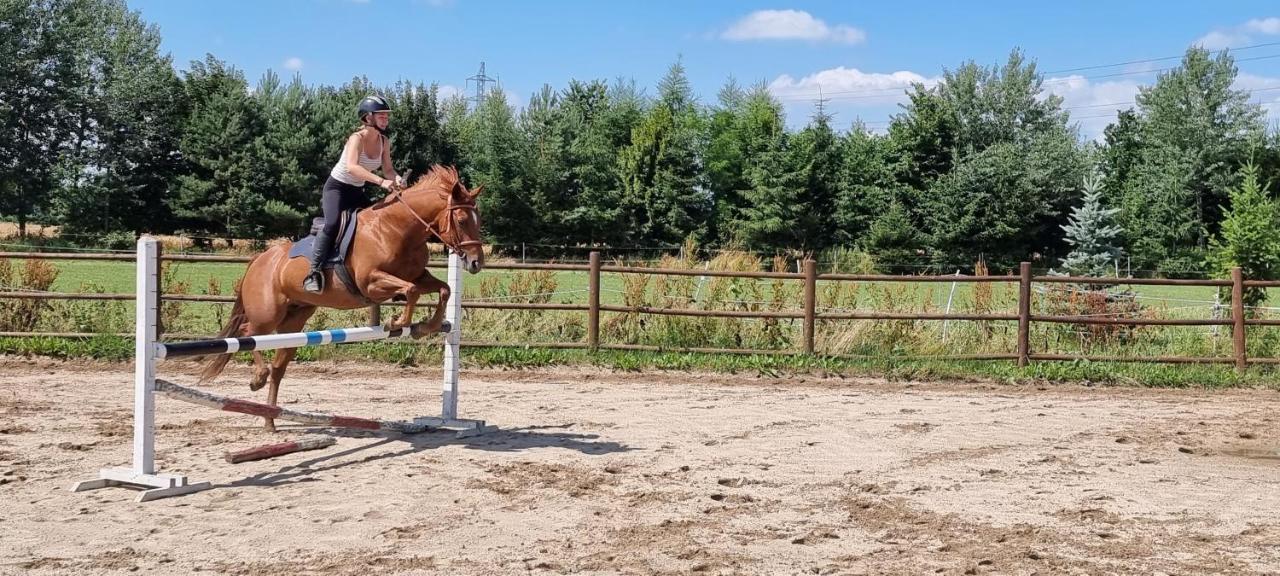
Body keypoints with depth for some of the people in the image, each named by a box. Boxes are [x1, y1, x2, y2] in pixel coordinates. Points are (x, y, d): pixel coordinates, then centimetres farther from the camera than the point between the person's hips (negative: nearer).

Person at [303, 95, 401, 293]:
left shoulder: (385, 142, -1)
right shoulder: (357, 138, -22)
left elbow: (387, 169, 2)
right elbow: (351, 167, -38)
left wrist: (396, 179, -23)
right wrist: (381, 181, -47)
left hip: (357, 191, 7)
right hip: (336, 187, -7)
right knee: (333, 223, -30)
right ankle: (314, 273, -30)